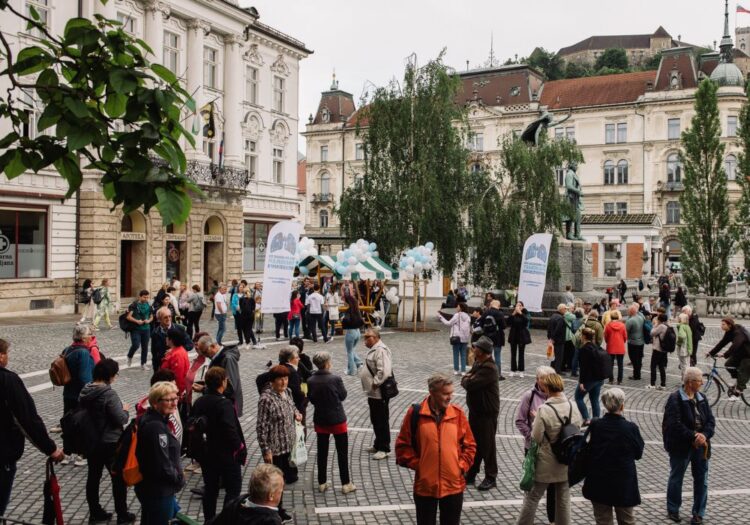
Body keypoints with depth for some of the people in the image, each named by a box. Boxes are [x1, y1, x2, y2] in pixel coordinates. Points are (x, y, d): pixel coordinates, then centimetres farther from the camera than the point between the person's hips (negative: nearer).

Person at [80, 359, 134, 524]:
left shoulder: (85, 391, 0)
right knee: (118, 478, 7)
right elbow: (121, 419, -23)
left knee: (93, 476, 16)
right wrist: (125, 410, -3)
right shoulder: (109, 394, -24)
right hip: (110, 443, -7)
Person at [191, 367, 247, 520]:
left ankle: (209, 520, 24)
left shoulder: (199, 402, 2)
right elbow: (230, 430, -27)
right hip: (227, 455, -7)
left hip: (206, 454, 7)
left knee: (210, 489, 17)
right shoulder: (224, 404, -21)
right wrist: (240, 447, -14)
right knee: (233, 489, 5)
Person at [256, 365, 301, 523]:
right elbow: (261, 427, -19)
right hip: (275, 448, -8)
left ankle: (277, 509, 36)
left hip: (289, 445, 8)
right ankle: (277, 513, 24)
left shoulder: (286, 392, 3)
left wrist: (296, 414, 0)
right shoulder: (266, 399, -20)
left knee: (291, 477, 16)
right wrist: (266, 451, -19)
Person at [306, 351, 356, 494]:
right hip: (337, 420, -3)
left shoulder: (311, 381, -9)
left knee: (322, 452, 15)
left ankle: (322, 483, 22)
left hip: (320, 421, 4)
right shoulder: (335, 379, -20)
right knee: (342, 453, 9)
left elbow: (311, 399, 2)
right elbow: (343, 395, -6)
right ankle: (346, 484, 13)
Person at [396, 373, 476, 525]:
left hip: (453, 485, 2)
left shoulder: (457, 413, -1)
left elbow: (470, 445, 7)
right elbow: (402, 446, -2)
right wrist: (417, 465, -7)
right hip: (425, 486, -2)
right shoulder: (415, 413, -8)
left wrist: (462, 466, -4)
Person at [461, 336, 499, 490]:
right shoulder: (478, 363, 7)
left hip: (487, 413, -9)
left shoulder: (489, 369, -25)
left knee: (487, 445, 2)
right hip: (475, 410, 9)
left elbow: (469, 384, -29)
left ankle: (491, 477, 14)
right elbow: (465, 380, 12)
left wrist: (467, 379, -7)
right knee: (473, 443, 17)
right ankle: (470, 474, 29)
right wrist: (468, 379, -10)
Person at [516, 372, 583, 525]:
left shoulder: (543, 410, -23)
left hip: (545, 464, -4)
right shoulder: (573, 407, -7)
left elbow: (536, 437, -18)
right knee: (563, 500, 17)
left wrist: (536, 421, -2)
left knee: (532, 498, 11)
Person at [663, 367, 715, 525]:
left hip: (701, 445, 6)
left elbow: (710, 420, 3)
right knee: (676, 479, 10)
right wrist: (693, 436, -23)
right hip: (681, 446, -6)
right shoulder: (675, 399, -14)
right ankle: (673, 510, 25)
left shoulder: (702, 398, 7)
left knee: (701, 480, 11)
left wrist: (704, 435, -15)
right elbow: (675, 424, -21)